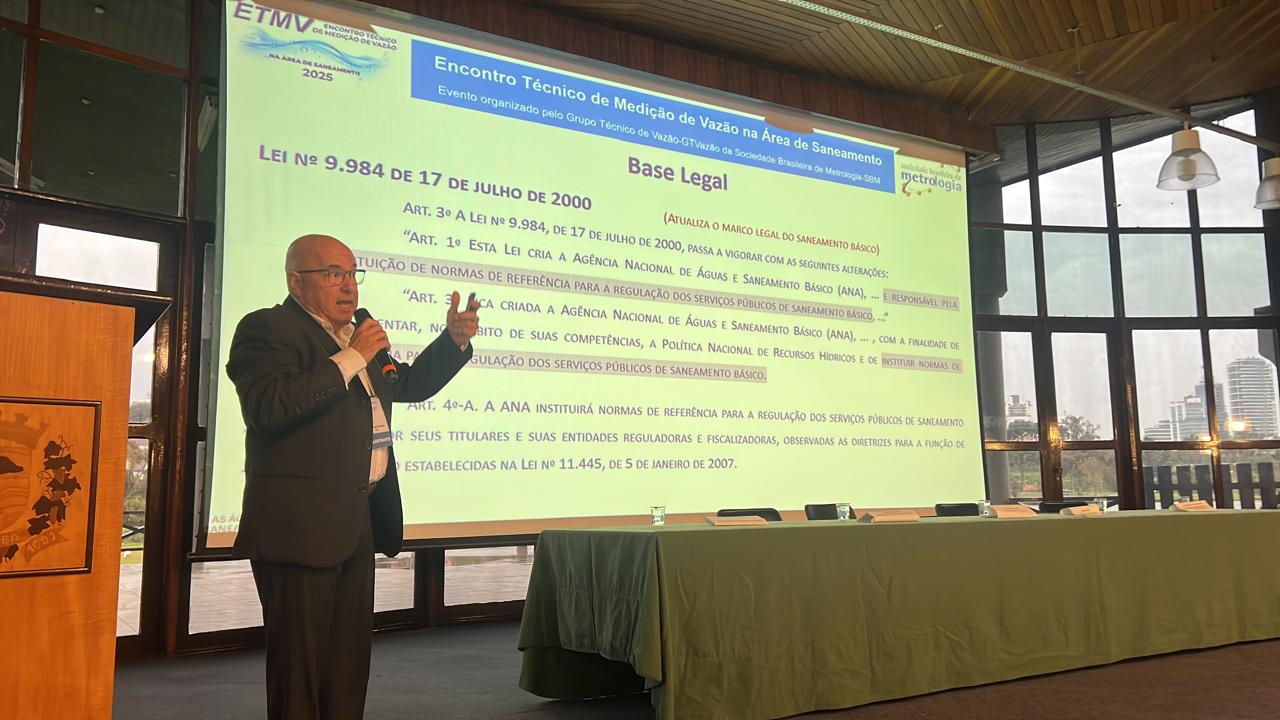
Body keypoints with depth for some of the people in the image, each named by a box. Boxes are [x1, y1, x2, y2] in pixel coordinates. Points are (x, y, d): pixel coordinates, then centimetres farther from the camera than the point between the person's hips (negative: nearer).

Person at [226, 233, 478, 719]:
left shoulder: (353, 336, 18)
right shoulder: (267, 329, -8)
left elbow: (409, 386, 27)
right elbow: (269, 406, -24)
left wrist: (453, 340, 12)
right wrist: (350, 359, -20)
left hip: (357, 523, 9)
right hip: (301, 525, -9)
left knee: (350, 660, 16)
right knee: (299, 662, 0)